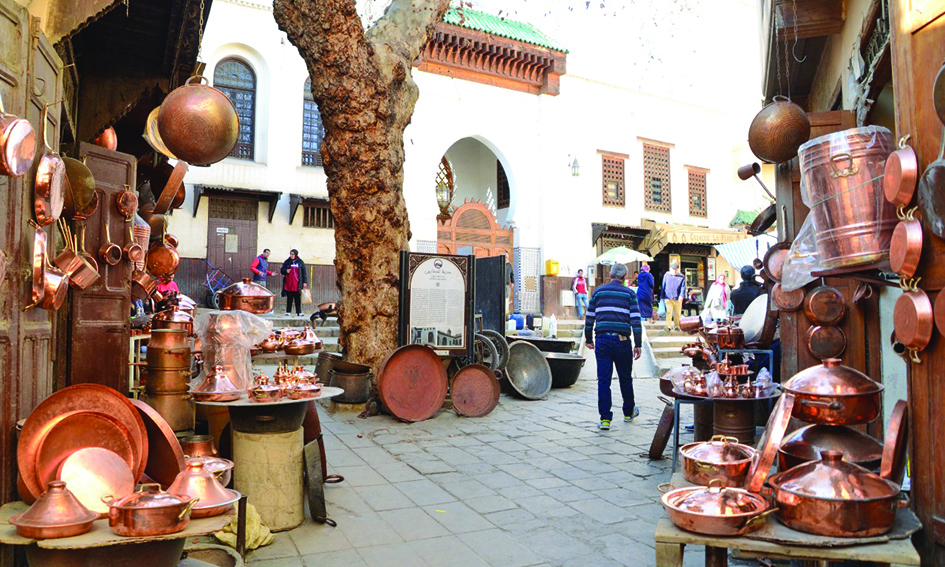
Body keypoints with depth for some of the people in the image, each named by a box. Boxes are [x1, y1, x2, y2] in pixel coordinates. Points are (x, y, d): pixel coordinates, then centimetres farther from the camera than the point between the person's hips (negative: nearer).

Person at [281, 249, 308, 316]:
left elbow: (304, 272, 8)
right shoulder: (287, 262, 8)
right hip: (288, 284, 1)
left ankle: (299, 312, 5)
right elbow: (282, 270, 10)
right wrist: (286, 271, -13)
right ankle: (288, 311, 9)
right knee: (289, 299, 4)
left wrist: (305, 282, 2)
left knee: (298, 299, 0)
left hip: (297, 284, -1)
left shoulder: (300, 262, 6)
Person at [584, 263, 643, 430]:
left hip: (602, 340, 1)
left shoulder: (598, 291, 8)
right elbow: (636, 321, -3)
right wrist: (638, 345, 1)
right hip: (622, 341, -1)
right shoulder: (629, 294, 4)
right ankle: (628, 412, 33)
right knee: (625, 378, 16)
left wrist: (588, 339, 20)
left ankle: (605, 418, 1)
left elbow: (589, 318, 9)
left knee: (603, 380, 2)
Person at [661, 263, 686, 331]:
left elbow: (683, 287, -4)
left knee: (678, 313, 7)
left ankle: (676, 326, 24)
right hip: (668, 298, -1)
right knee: (669, 311, -13)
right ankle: (668, 326, -13)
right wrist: (662, 296, 13)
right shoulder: (666, 275, 7)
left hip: (677, 298, 1)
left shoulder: (681, 277, 4)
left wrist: (681, 295, -20)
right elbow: (663, 286, 12)